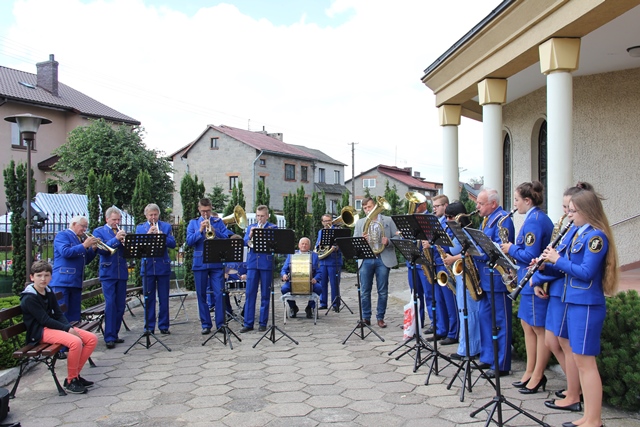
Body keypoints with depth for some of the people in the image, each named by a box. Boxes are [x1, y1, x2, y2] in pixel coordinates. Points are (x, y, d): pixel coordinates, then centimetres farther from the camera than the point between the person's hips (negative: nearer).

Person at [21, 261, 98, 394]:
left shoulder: (49, 292, 11)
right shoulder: (29, 298, -13)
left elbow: (58, 314, 10)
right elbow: (44, 320, -18)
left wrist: (70, 327, -8)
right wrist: (67, 329, -19)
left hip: (53, 326, 9)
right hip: (40, 332, -8)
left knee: (92, 338, -4)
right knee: (76, 342, -32)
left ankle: (75, 374, 3)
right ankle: (71, 381, -14)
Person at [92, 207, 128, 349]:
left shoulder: (122, 232, 15)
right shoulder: (99, 231, 4)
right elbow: (101, 249, -12)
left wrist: (126, 241, -14)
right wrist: (116, 239, -20)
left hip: (122, 273, 4)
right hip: (108, 273, -4)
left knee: (121, 305, 6)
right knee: (110, 305, -8)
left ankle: (114, 334, 17)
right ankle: (109, 337, -5)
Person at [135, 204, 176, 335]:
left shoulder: (166, 226, 7)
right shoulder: (140, 228, 9)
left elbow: (173, 244, -4)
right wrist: (148, 234, -18)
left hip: (163, 266, 0)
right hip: (147, 267, 1)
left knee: (164, 298, 4)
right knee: (149, 298, 5)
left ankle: (164, 326, 12)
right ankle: (149, 326, 13)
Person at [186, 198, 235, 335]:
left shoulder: (218, 221, 9)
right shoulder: (193, 223, 10)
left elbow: (226, 238, -1)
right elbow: (189, 241, -1)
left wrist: (214, 230, -16)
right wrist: (200, 230, -14)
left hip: (216, 263, -1)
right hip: (199, 263, 1)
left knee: (219, 293, -5)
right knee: (201, 295, 5)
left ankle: (220, 324, 2)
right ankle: (205, 325, 13)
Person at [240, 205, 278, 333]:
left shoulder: (273, 228, 4)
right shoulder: (250, 227, 14)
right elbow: (244, 243, 3)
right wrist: (250, 235, -15)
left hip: (266, 264, -3)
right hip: (252, 263, 3)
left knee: (265, 295, 3)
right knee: (250, 293, 1)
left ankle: (263, 323, 12)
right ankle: (248, 323, 6)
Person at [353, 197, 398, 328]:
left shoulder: (388, 220, 8)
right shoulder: (360, 223, 14)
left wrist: (388, 242, -15)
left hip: (383, 259, -1)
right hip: (366, 260, 2)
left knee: (383, 292, 3)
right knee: (365, 292, 3)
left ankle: (380, 317, 14)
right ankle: (366, 318, 13)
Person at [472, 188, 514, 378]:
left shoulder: (503, 219, -12)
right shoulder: (487, 220, 17)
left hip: (497, 278, -10)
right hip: (485, 277, 10)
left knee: (500, 322, -3)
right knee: (485, 318, 15)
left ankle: (501, 365, 4)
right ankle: (487, 358, 25)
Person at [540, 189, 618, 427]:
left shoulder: (596, 236, -14)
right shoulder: (579, 233, 13)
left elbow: (586, 272, -20)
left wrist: (558, 259, -12)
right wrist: (547, 264, 3)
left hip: (587, 305, -9)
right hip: (575, 302, 9)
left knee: (585, 361, -5)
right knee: (580, 361, 12)